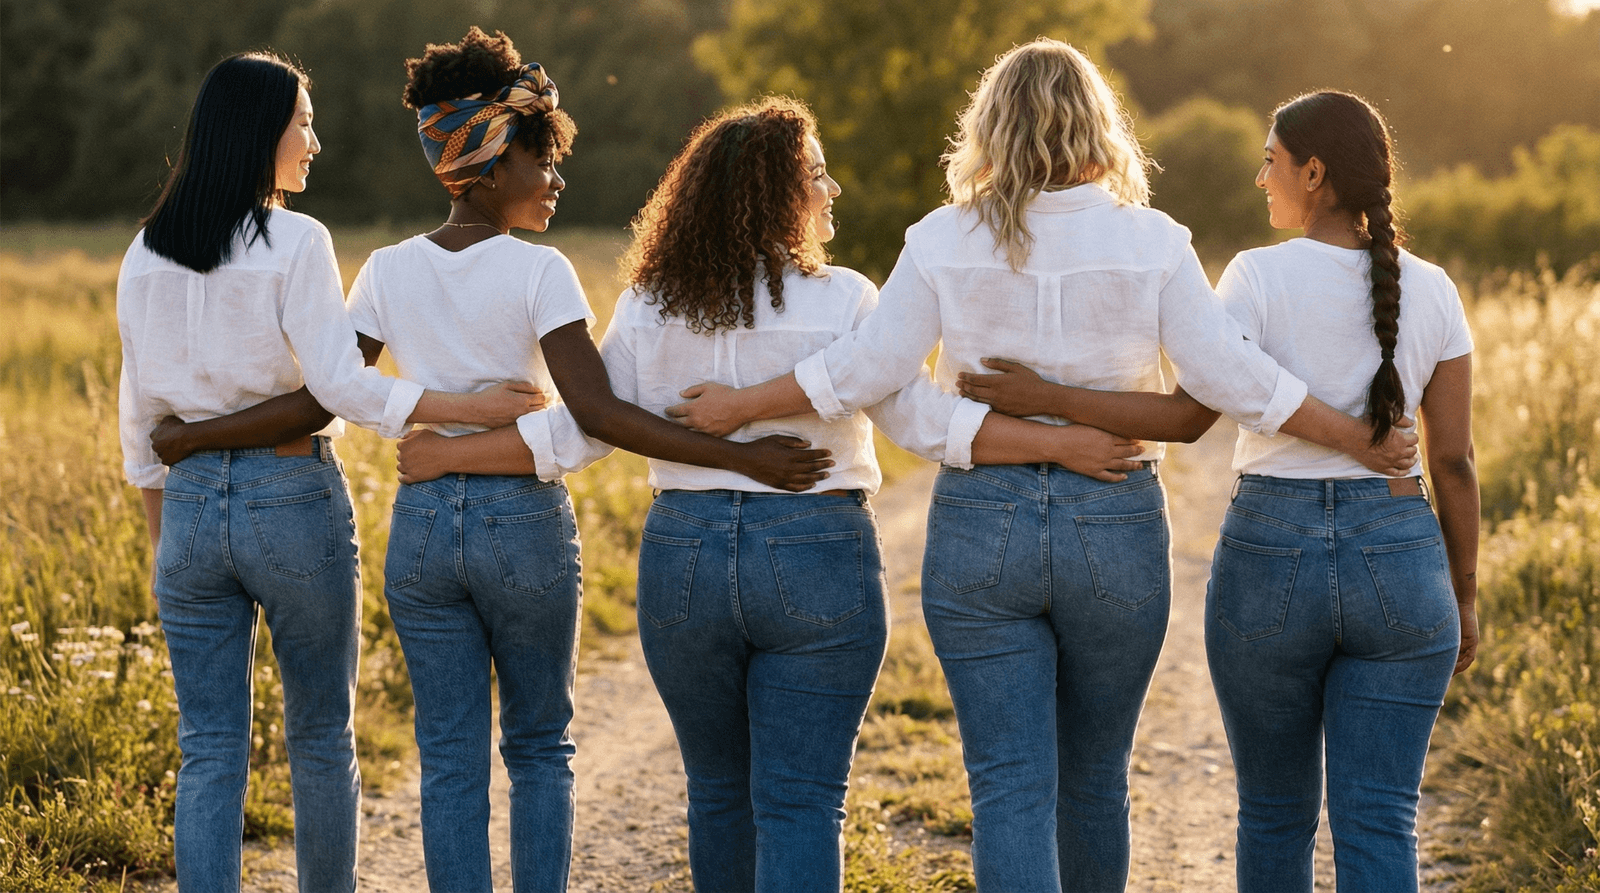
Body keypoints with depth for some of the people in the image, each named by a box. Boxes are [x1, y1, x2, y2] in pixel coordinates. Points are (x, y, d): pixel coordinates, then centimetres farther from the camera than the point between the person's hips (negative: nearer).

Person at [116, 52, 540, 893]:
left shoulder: (145, 255, 6)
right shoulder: (296, 242, -11)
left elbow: (139, 413, 10)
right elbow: (339, 384, -17)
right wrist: (477, 406, -14)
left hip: (190, 506, 4)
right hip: (293, 504, -4)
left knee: (208, 754, 6)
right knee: (321, 738, 12)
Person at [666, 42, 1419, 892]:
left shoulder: (945, 240, -3)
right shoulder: (1149, 241, -4)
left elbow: (863, 368, -6)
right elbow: (1231, 378, -7)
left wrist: (739, 406, 7)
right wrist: (1359, 439, 3)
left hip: (980, 525, -1)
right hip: (1115, 528, 1)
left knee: (1010, 784, 0)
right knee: (1093, 779, 18)